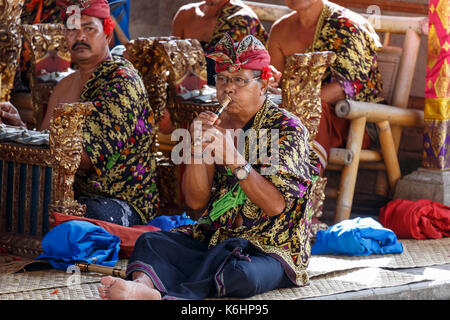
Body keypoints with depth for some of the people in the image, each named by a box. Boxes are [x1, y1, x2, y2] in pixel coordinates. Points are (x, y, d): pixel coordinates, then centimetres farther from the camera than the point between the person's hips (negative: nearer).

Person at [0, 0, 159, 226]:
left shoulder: (122, 80, -10)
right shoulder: (66, 85, 16)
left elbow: (91, 158, -21)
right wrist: (19, 127, -3)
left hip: (124, 203, -7)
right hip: (76, 196, 7)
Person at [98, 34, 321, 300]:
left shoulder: (287, 128, -6)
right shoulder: (217, 125, 10)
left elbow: (276, 205, -16)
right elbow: (196, 201, 4)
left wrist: (234, 158, -24)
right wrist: (198, 148, -12)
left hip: (271, 250, -6)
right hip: (216, 237, 6)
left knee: (237, 272, -38)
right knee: (151, 242, -17)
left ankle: (160, 297, -58)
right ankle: (142, 282, -49)